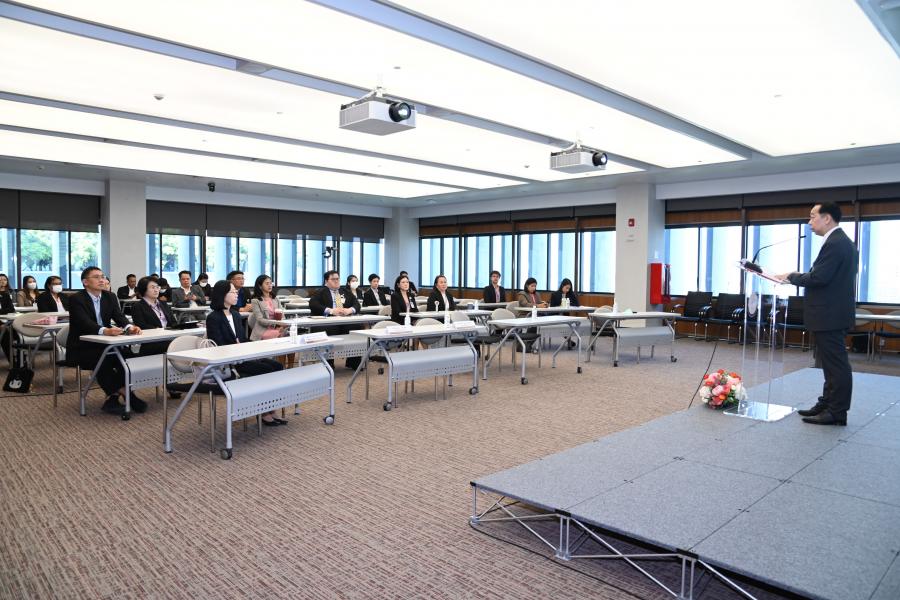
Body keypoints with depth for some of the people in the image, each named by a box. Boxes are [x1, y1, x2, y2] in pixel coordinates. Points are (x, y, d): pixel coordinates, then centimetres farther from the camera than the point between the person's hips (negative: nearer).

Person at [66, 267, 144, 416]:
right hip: (81, 348, -5)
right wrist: (105, 330, -48)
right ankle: (124, 394, -23)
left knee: (127, 356, -22)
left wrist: (129, 327, -32)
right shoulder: (76, 299, -12)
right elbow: (85, 323, -28)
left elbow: (119, 316, -8)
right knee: (102, 359, -33)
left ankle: (113, 397, -17)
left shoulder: (110, 297, 6)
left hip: (103, 345, 5)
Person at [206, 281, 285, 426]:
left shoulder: (236, 315, 17)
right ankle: (265, 414, -12)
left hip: (243, 357, 7)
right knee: (267, 370, -23)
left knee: (277, 366, -15)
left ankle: (270, 412, -16)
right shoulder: (213, 318, -6)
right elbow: (219, 347, -13)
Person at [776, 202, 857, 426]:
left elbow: (819, 278, -23)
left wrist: (792, 277, -10)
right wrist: (799, 277, 6)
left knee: (836, 363, -3)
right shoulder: (838, 240, 15)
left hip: (830, 315, -11)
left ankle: (837, 412, 4)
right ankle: (828, 404, 26)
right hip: (831, 313, 11)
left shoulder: (835, 243, -18)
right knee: (832, 363, 16)